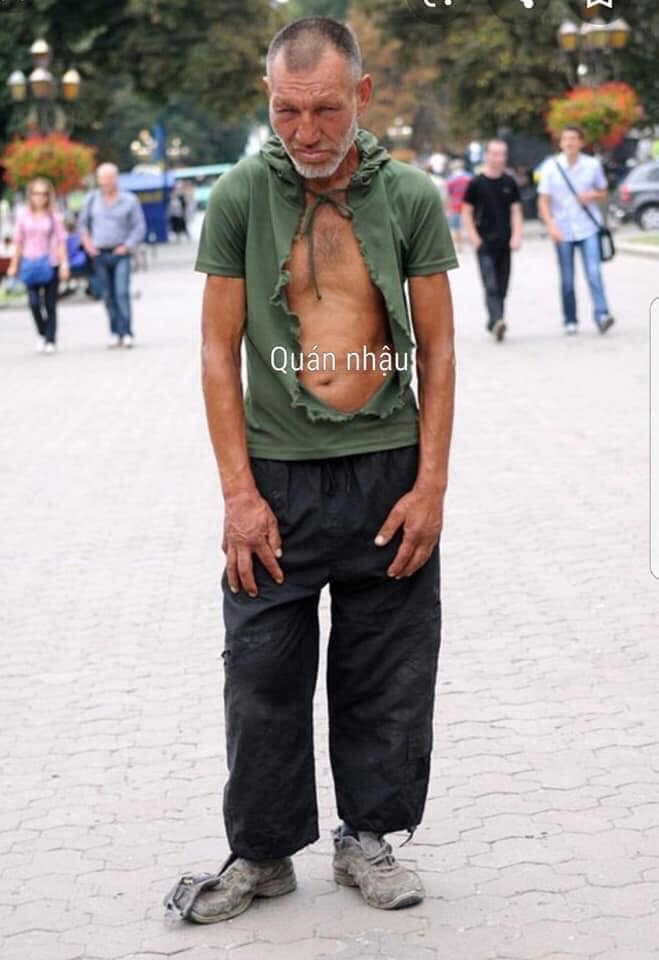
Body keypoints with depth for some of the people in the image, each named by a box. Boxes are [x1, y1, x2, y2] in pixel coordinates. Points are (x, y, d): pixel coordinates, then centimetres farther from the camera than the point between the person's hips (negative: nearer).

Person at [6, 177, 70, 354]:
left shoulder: (54, 216, 1)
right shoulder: (23, 215, 5)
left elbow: (61, 241, 1)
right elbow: (18, 241, 10)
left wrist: (64, 263, -7)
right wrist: (14, 265, 9)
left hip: (51, 265, -1)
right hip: (31, 264, 1)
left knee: (50, 305, 0)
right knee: (34, 302, -12)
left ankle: (50, 341, 6)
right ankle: (41, 333, 12)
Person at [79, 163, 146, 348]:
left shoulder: (129, 200, -1)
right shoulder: (92, 199, 7)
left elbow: (139, 226, 2)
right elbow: (83, 222, 19)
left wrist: (128, 246, -7)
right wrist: (87, 242, 8)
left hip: (120, 253, -3)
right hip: (99, 255, 3)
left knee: (122, 292, -14)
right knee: (108, 296, 5)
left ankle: (126, 333, -16)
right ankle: (115, 333, 12)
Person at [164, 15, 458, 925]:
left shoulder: (410, 198, 0)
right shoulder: (241, 197, -2)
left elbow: (437, 350, 3)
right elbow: (219, 352, 0)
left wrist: (430, 485, -4)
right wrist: (240, 492, -6)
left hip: (389, 473, 1)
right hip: (277, 475, 0)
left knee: (387, 677, 8)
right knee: (262, 676, 4)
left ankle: (368, 835, 26)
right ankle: (263, 853, 20)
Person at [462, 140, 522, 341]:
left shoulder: (509, 183, 8)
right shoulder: (477, 183, -1)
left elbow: (516, 210, 9)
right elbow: (466, 212, 2)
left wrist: (516, 236, -4)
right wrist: (474, 238, -7)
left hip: (504, 242, 4)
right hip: (485, 243, -4)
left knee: (502, 287, 7)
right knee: (491, 285, -15)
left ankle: (494, 324, 18)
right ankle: (496, 321, -26)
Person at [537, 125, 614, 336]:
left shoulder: (593, 165, 1)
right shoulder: (551, 167, -3)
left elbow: (603, 193, 13)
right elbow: (543, 200, -2)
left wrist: (593, 195, -10)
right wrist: (551, 226, -16)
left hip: (589, 229, 0)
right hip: (563, 231, 0)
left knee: (594, 273, -15)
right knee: (567, 280, 7)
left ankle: (601, 314, -18)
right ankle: (570, 320, 17)